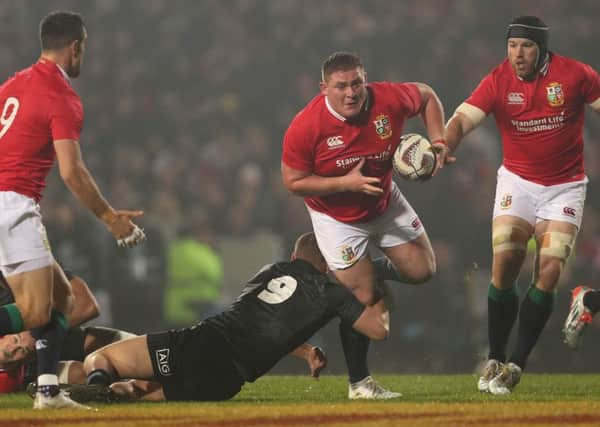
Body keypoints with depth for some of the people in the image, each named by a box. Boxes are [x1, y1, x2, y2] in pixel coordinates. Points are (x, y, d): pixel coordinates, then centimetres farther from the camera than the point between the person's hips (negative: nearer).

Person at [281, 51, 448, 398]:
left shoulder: (391, 100, -21)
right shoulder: (305, 127, -29)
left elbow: (427, 96, 1)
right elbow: (294, 182, -20)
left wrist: (439, 141, -12)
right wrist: (346, 183, -30)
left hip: (386, 203, 4)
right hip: (337, 219, -4)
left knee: (422, 270, 2)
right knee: (364, 298, -8)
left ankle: (371, 270, 33)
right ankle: (359, 383, 9)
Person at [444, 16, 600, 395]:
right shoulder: (498, 81, -10)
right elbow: (463, 118, -21)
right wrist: (443, 146, -42)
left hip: (565, 186, -1)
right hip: (518, 181, 1)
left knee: (549, 271, -10)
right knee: (505, 264, -11)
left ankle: (516, 366, -2)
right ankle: (495, 361, 2)